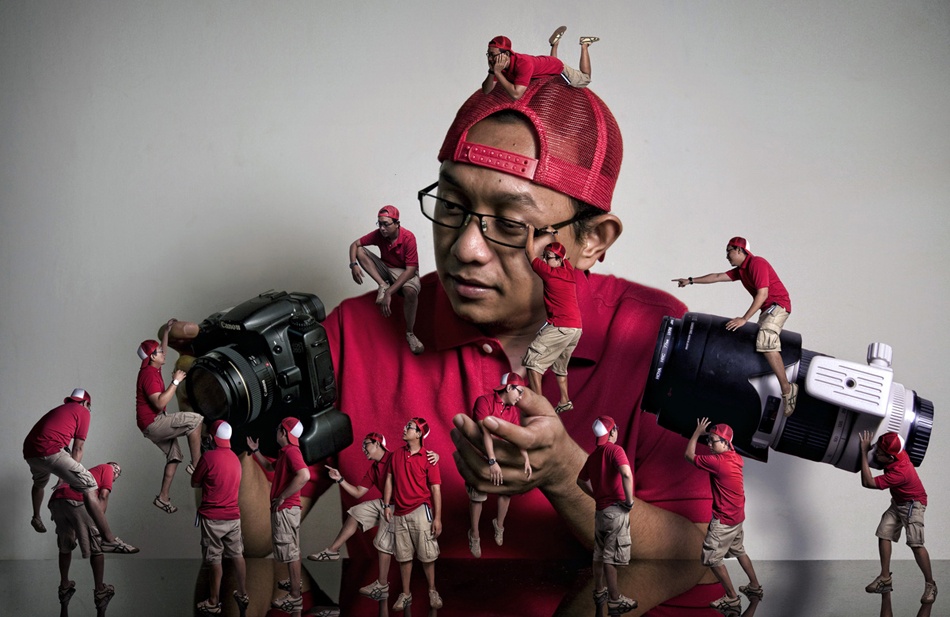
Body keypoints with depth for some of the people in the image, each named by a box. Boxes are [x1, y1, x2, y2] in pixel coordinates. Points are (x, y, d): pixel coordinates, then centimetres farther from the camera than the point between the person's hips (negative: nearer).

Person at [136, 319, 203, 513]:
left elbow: (162, 351, 31)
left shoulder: (152, 367, 10)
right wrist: (175, 382, -24)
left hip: (156, 423, 10)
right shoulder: (149, 374, -20)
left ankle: (163, 497, 14)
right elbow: (160, 403, -28)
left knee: (174, 456, 13)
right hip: (152, 423, -10)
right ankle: (196, 464, -17)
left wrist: (167, 330, 27)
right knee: (194, 420, -18)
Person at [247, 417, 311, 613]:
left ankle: (295, 597, -3)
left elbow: (304, 475, -37)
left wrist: (281, 497, -30)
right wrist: (255, 451, 21)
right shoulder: (286, 452, 14)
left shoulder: (291, 451, -21)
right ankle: (294, 582, 35)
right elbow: (270, 467, 32)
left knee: (290, 551, -7)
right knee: (292, 550, 21)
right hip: (287, 508, 11)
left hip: (285, 508, -11)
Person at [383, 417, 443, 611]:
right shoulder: (397, 455, 7)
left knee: (426, 555, 0)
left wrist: (437, 517, -11)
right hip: (399, 512, 4)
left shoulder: (428, 458, -6)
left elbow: (436, 488, -7)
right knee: (403, 556, 9)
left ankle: (433, 592, 16)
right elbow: (389, 480, 13)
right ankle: (405, 594, 18)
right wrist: (387, 505, 3)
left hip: (420, 511, -4)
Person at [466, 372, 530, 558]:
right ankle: (474, 535, 10)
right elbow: (486, 432, -26)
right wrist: (492, 462, -33)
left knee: (506, 489, 0)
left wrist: (526, 459, -20)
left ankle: (499, 526, 23)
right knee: (477, 496, -4)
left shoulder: (513, 411, 2)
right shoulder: (484, 401, -19)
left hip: (502, 455, 6)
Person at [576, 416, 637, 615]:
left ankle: (599, 592, 29)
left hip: (601, 509, 8)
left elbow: (581, 480, 25)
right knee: (611, 557, -4)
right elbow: (626, 474, -30)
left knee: (599, 554, 17)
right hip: (616, 510, -7)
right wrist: (629, 500, -19)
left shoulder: (593, 455, 11)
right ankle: (614, 600, 2)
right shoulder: (614, 450, -13)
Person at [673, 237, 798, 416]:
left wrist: (744, 319, -26)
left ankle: (787, 389, -30)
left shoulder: (757, 263, -16)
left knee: (765, 342, -28)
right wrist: (691, 281, 23)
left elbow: (763, 293, -23)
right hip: (767, 309, 11)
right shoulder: (741, 269, 14)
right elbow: (718, 277, 23)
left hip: (778, 304, -11)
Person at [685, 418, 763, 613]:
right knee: (738, 551, 26)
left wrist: (697, 432, -6)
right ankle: (755, 587, 37)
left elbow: (689, 455, -14)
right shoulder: (735, 457, -1)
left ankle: (732, 599, 7)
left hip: (724, 519, -9)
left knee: (712, 558, 2)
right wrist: (710, 434, 12)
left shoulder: (718, 462, -26)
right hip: (737, 515, 9)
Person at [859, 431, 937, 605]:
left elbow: (867, 482, -36)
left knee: (915, 543, -20)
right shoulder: (897, 452, -15)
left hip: (913, 504, -9)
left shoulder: (900, 472, -37)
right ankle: (885, 578, 4)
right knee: (884, 534, -2)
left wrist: (864, 451, -37)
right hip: (898, 502, 9)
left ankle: (930, 585, -8)